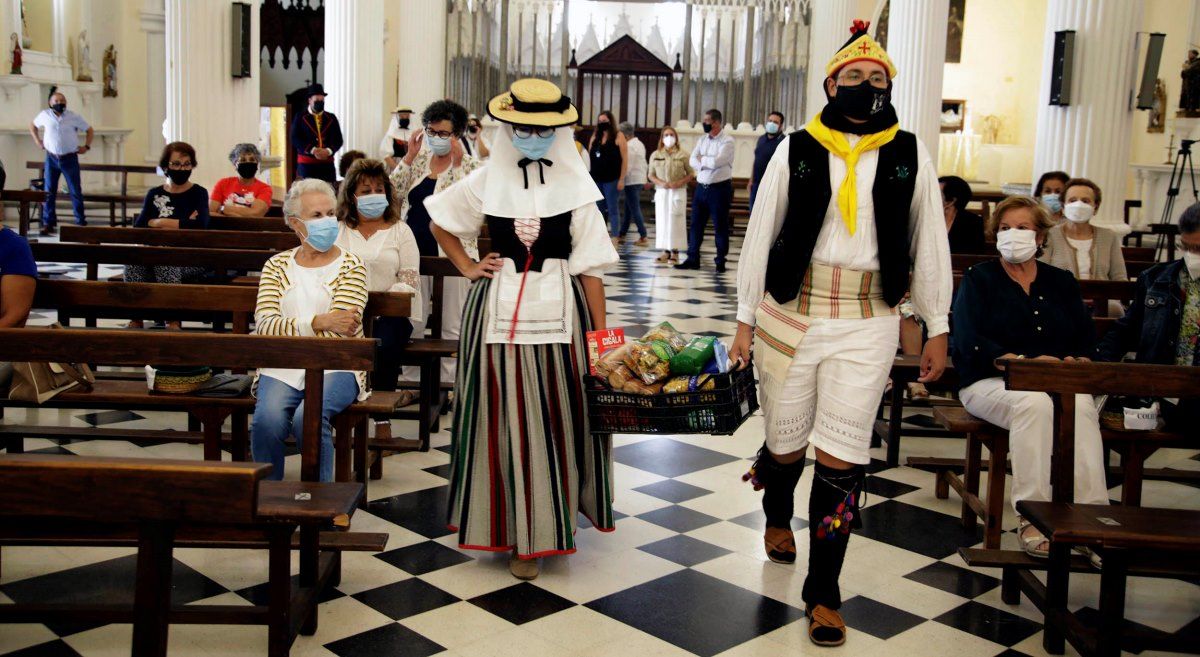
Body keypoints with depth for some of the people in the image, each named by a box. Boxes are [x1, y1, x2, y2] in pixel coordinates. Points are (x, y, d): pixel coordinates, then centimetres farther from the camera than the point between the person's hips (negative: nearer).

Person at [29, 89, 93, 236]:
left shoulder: (74, 117, -3)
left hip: (70, 158, -1)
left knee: (76, 191, 1)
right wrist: (38, 142, 10)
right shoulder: (45, 115, 2)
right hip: (51, 158, 1)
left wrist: (86, 146, -1)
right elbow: (32, 126, 20)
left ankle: (81, 222, 7)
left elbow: (90, 131, 8)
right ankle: (48, 223, 7)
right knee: (49, 192, 2)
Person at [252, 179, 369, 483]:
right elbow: (264, 325, -4)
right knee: (267, 420, -28)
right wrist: (319, 322, -20)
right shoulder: (277, 265, 12)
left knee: (309, 418, -31)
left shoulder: (351, 265, 6)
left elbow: (342, 328, -7)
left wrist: (286, 329, -13)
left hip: (335, 366, -2)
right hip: (282, 367, 2)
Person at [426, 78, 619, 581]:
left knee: (557, 416, 2)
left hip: (559, 311, -1)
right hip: (500, 311, 1)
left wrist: (602, 333, -6)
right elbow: (440, 223, 20)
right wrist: (468, 268, 7)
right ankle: (518, 532, 14)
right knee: (507, 417, 3)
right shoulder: (487, 182, 4)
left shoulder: (575, 186, 0)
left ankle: (552, 518, 19)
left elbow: (590, 266, -2)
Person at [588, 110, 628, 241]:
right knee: (599, 210, 10)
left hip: (612, 180, -5)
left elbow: (625, 159, -6)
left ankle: (614, 239, 0)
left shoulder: (618, 137, -2)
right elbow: (589, 157, 15)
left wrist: (621, 179, -12)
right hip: (596, 179, 5)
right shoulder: (595, 137, 13)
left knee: (613, 210, -2)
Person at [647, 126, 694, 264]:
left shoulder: (682, 155, 0)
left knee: (675, 220, -4)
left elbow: (691, 174, 2)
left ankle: (675, 252, 1)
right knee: (662, 220, 2)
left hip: (678, 192, -3)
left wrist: (679, 183, -13)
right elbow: (651, 175, 10)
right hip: (661, 192, 3)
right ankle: (666, 252, 9)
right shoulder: (655, 155, 8)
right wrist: (661, 183, -9)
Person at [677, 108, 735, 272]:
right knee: (696, 224, 7)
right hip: (701, 186, 6)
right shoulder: (702, 140, 11)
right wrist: (708, 163, -14)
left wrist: (702, 159, -5)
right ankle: (692, 259, 14)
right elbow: (693, 161, 1)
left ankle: (721, 262, 12)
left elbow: (717, 161, -20)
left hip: (720, 188, -6)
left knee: (720, 226, 2)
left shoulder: (727, 140, -8)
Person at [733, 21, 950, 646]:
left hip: (867, 324, 0)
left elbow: (929, 242, 9)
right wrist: (745, 320, 3)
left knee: (841, 459, -4)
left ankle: (823, 594, 10)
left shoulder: (909, 155, 5)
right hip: (790, 313, 0)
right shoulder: (796, 150, 2)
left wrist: (938, 328, 8)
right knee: (786, 443, 12)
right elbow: (760, 235, 4)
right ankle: (777, 517, 47)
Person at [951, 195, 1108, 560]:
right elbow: (970, 342, -8)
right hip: (990, 381, -3)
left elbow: (1087, 341, 10)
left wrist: (1078, 363, -14)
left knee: (1081, 406, -32)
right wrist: (1027, 363, -19)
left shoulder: (1062, 283, 19)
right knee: (1034, 403, -36)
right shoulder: (978, 279, 8)